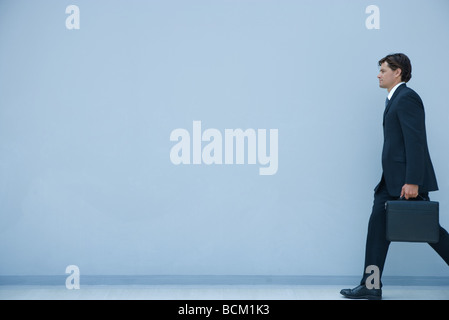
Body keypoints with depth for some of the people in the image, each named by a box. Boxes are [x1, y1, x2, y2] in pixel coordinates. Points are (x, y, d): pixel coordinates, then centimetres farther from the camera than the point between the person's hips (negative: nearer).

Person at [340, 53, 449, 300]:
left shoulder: (407, 98, -12)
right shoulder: (394, 99, 18)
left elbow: (415, 141, -20)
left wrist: (412, 182, -24)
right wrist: (402, 180, 19)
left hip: (407, 179, -10)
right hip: (393, 180, 10)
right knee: (378, 227, 6)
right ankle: (371, 287, 10)